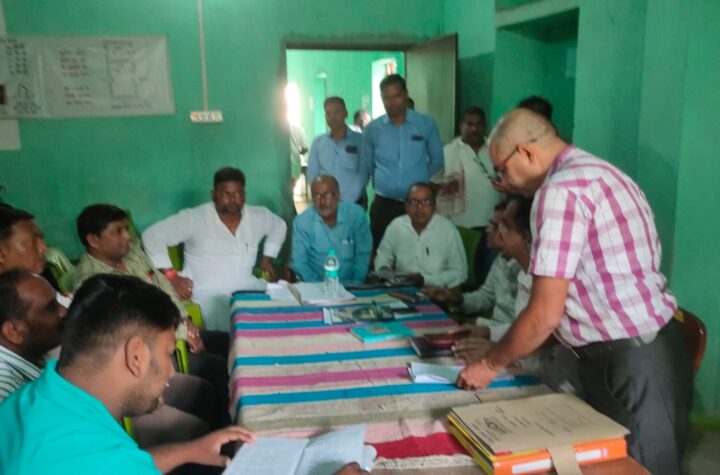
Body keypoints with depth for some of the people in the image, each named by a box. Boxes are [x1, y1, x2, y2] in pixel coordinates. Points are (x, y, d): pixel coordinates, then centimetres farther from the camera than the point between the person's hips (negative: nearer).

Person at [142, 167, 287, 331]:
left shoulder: (258, 216, 8)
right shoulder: (194, 218, -7)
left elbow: (279, 226, 29)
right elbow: (153, 235, -9)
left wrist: (268, 258, 18)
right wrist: (171, 275, -15)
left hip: (249, 289, 5)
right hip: (209, 294, -4)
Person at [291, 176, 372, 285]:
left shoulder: (356, 215, -5)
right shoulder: (302, 222, -6)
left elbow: (363, 254, 1)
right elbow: (299, 262, -2)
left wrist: (355, 285, -6)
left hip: (350, 285, 1)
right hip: (316, 286, -1)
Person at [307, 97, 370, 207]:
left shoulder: (360, 140, 0)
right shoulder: (318, 143, 8)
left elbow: (364, 173, -6)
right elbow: (312, 175, 7)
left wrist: (346, 201, -16)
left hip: (355, 203, -2)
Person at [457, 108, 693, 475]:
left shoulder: (562, 188, -18)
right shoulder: (597, 172, 13)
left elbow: (546, 313, -18)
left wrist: (490, 365, -3)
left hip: (631, 364, -10)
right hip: (645, 349, 10)